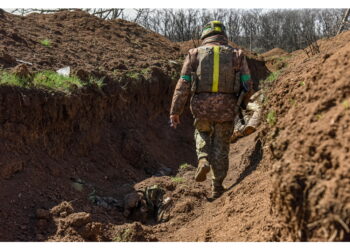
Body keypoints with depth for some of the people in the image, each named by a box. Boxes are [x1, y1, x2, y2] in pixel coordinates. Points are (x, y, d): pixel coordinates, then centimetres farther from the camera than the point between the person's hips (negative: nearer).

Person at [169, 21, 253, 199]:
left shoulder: (195, 54, 6)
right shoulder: (236, 55, 8)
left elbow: (183, 84, -1)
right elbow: (247, 85, 3)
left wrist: (175, 111, -1)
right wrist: (240, 102, 23)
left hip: (201, 106, 0)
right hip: (226, 108, 0)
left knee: (202, 133, 29)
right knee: (221, 146, 14)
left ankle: (203, 161, 4)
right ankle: (217, 188, 19)